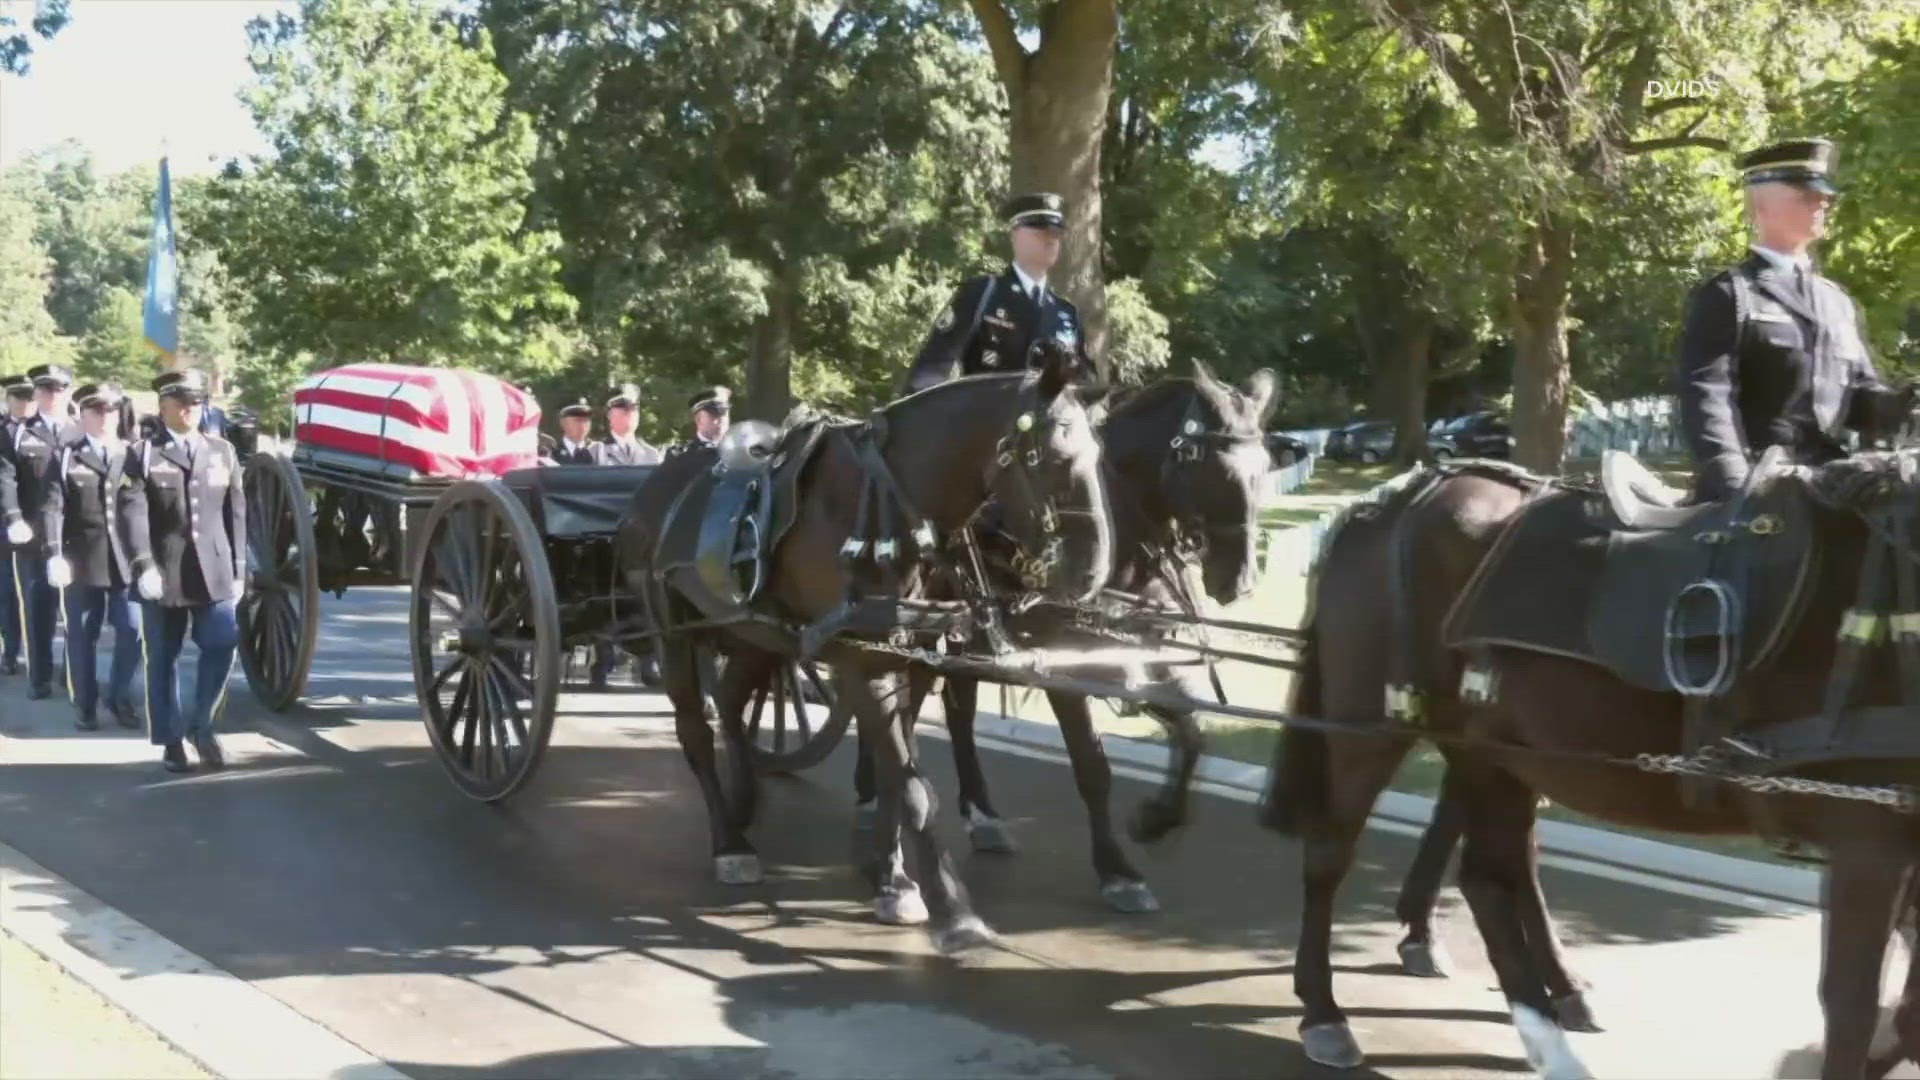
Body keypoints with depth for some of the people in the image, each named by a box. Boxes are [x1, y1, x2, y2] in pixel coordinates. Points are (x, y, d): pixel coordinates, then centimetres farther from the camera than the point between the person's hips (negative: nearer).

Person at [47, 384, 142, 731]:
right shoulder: (66, 455, 5)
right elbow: (54, 507, -2)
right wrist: (56, 555, -12)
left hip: (126, 558, 2)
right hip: (83, 559, -2)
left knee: (132, 630, 0)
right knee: (82, 635, 5)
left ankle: (119, 696, 20)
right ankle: (85, 705, 18)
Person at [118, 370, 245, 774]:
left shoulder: (223, 451, 14)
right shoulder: (142, 454, 3)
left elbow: (236, 514, 12)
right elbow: (132, 513, -9)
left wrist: (238, 569, 6)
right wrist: (143, 565, -21)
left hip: (213, 571, 2)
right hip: (162, 573, -2)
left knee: (220, 647, -7)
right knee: (162, 659, 5)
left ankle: (200, 724, 11)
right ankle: (171, 740, 15)